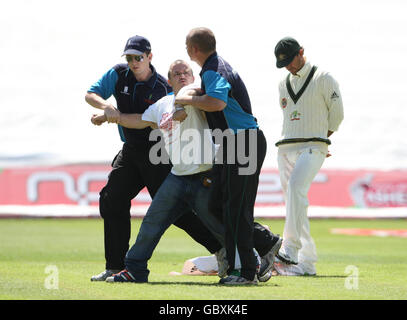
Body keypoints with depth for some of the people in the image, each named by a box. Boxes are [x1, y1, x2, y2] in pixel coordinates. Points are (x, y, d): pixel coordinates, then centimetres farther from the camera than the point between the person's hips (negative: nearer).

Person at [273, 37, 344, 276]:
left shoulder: (323, 79, 1)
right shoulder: (284, 85, 19)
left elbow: (337, 114, 4)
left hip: (312, 148, -7)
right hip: (285, 149, 7)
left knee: (296, 187, -29)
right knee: (295, 201, 1)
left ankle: (290, 251, -39)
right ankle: (307, 262, 4)